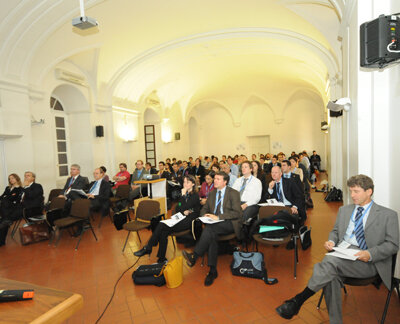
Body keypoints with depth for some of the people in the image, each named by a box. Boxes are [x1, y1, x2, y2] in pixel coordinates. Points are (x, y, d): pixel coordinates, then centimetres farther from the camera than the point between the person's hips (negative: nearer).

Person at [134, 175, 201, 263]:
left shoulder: (195, 195, -5)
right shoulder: (184, 194, 17)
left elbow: (183, 208, -14)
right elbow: (176, 209, 16)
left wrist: (183, 195, -8)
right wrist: (184, 212, -3)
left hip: (188, 221, -7)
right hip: (180, 218, 7)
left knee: (161, 225, -23)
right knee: (163, 233, -21)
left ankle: (147, 248, -10)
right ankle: (161, 259, -14)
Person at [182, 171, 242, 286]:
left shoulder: (233, 193, -1)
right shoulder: (212, 194, 18)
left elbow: (237, 213, -10)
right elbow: (204, 209, 23)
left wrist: (218, 217, -18)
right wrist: (205, 215, -2)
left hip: (229, 224, -4)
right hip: (215, 224, 4)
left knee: (209, 228, -34)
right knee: (212, 235, -30)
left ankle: (194, 256, -32)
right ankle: (212, 270, -26)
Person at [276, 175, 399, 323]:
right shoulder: (344, 210, 21)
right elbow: (335, 231, 26)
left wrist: (370, 254, -15)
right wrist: (331, 241, 2)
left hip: (365, 261, -4)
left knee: (332, 260, -33)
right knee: (331, 275, -30)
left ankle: (298, 300, -26)